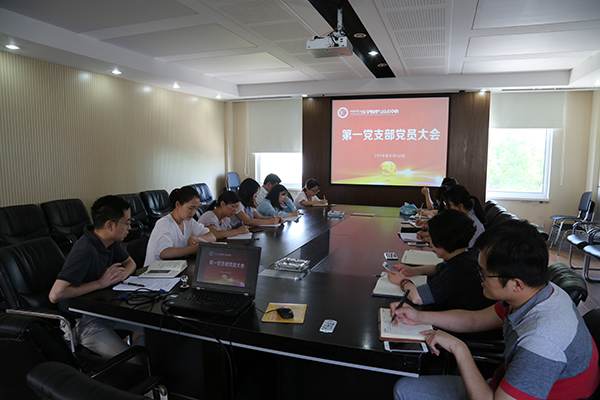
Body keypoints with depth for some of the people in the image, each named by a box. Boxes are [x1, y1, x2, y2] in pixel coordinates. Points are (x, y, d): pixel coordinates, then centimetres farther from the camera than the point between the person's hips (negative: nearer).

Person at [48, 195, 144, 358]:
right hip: (84, 320, -8)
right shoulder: (85, 251, -28)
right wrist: (100, 283, -27)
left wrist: (124, 273, -9)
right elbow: (55, 295, -34)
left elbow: (130, 262, 15)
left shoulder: (112, 241, -2)